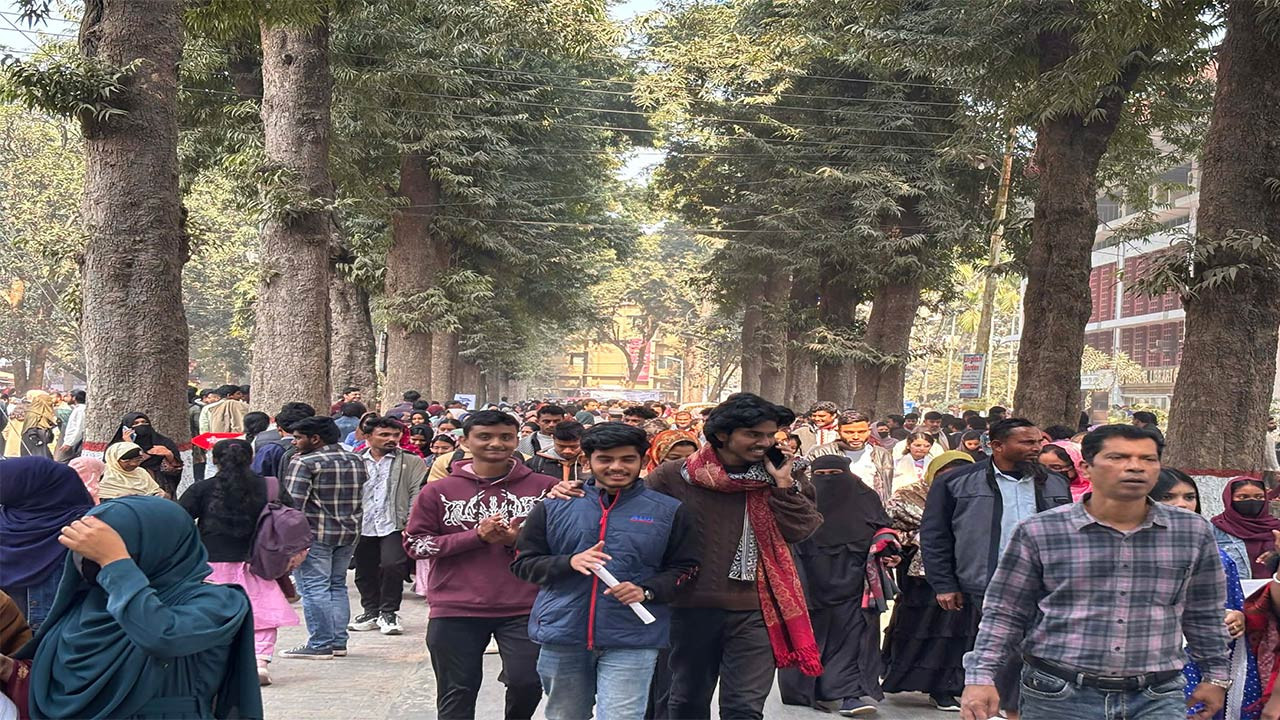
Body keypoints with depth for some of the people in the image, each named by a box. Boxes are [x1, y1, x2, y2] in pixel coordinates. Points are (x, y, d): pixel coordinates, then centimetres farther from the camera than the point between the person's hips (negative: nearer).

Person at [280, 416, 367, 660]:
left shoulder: (304, 463, -11)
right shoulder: (356, 462, 11)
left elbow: (293, 502, -16)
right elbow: (364, 497, 17)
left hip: (315, 533, -7)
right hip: (349, 532, 7)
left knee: (314, 588, -3)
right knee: (337, 586, 15)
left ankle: (320, 645, -4)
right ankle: (338, 642, 16)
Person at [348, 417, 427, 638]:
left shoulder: (411, 462, 4)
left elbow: (417, 493, -1)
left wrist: (410, 524, -11)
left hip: (394, 525, -3)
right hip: (363, 526, 3)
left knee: (392, 565, -16)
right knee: (364, 572, 9)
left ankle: (388, 613, 1)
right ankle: (371, 611, 26)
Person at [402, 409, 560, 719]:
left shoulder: (544, 488, 1)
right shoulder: (438, 491, 3)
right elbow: (415, 544, 0)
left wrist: (518, 541, -13)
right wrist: (476, 535, -11)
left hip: (524, 608, 0)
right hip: (456, 611, 1)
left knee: (527, 683, -6)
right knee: (457, 694, 8)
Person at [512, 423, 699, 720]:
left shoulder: (668, 511, 5)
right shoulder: (554, 507, 6)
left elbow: (684, 568, 7)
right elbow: (523, 563, 6)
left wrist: (647, 591, -12)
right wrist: (570, 562, -12)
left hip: (633, 640, -2)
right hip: (562, 637, 2)